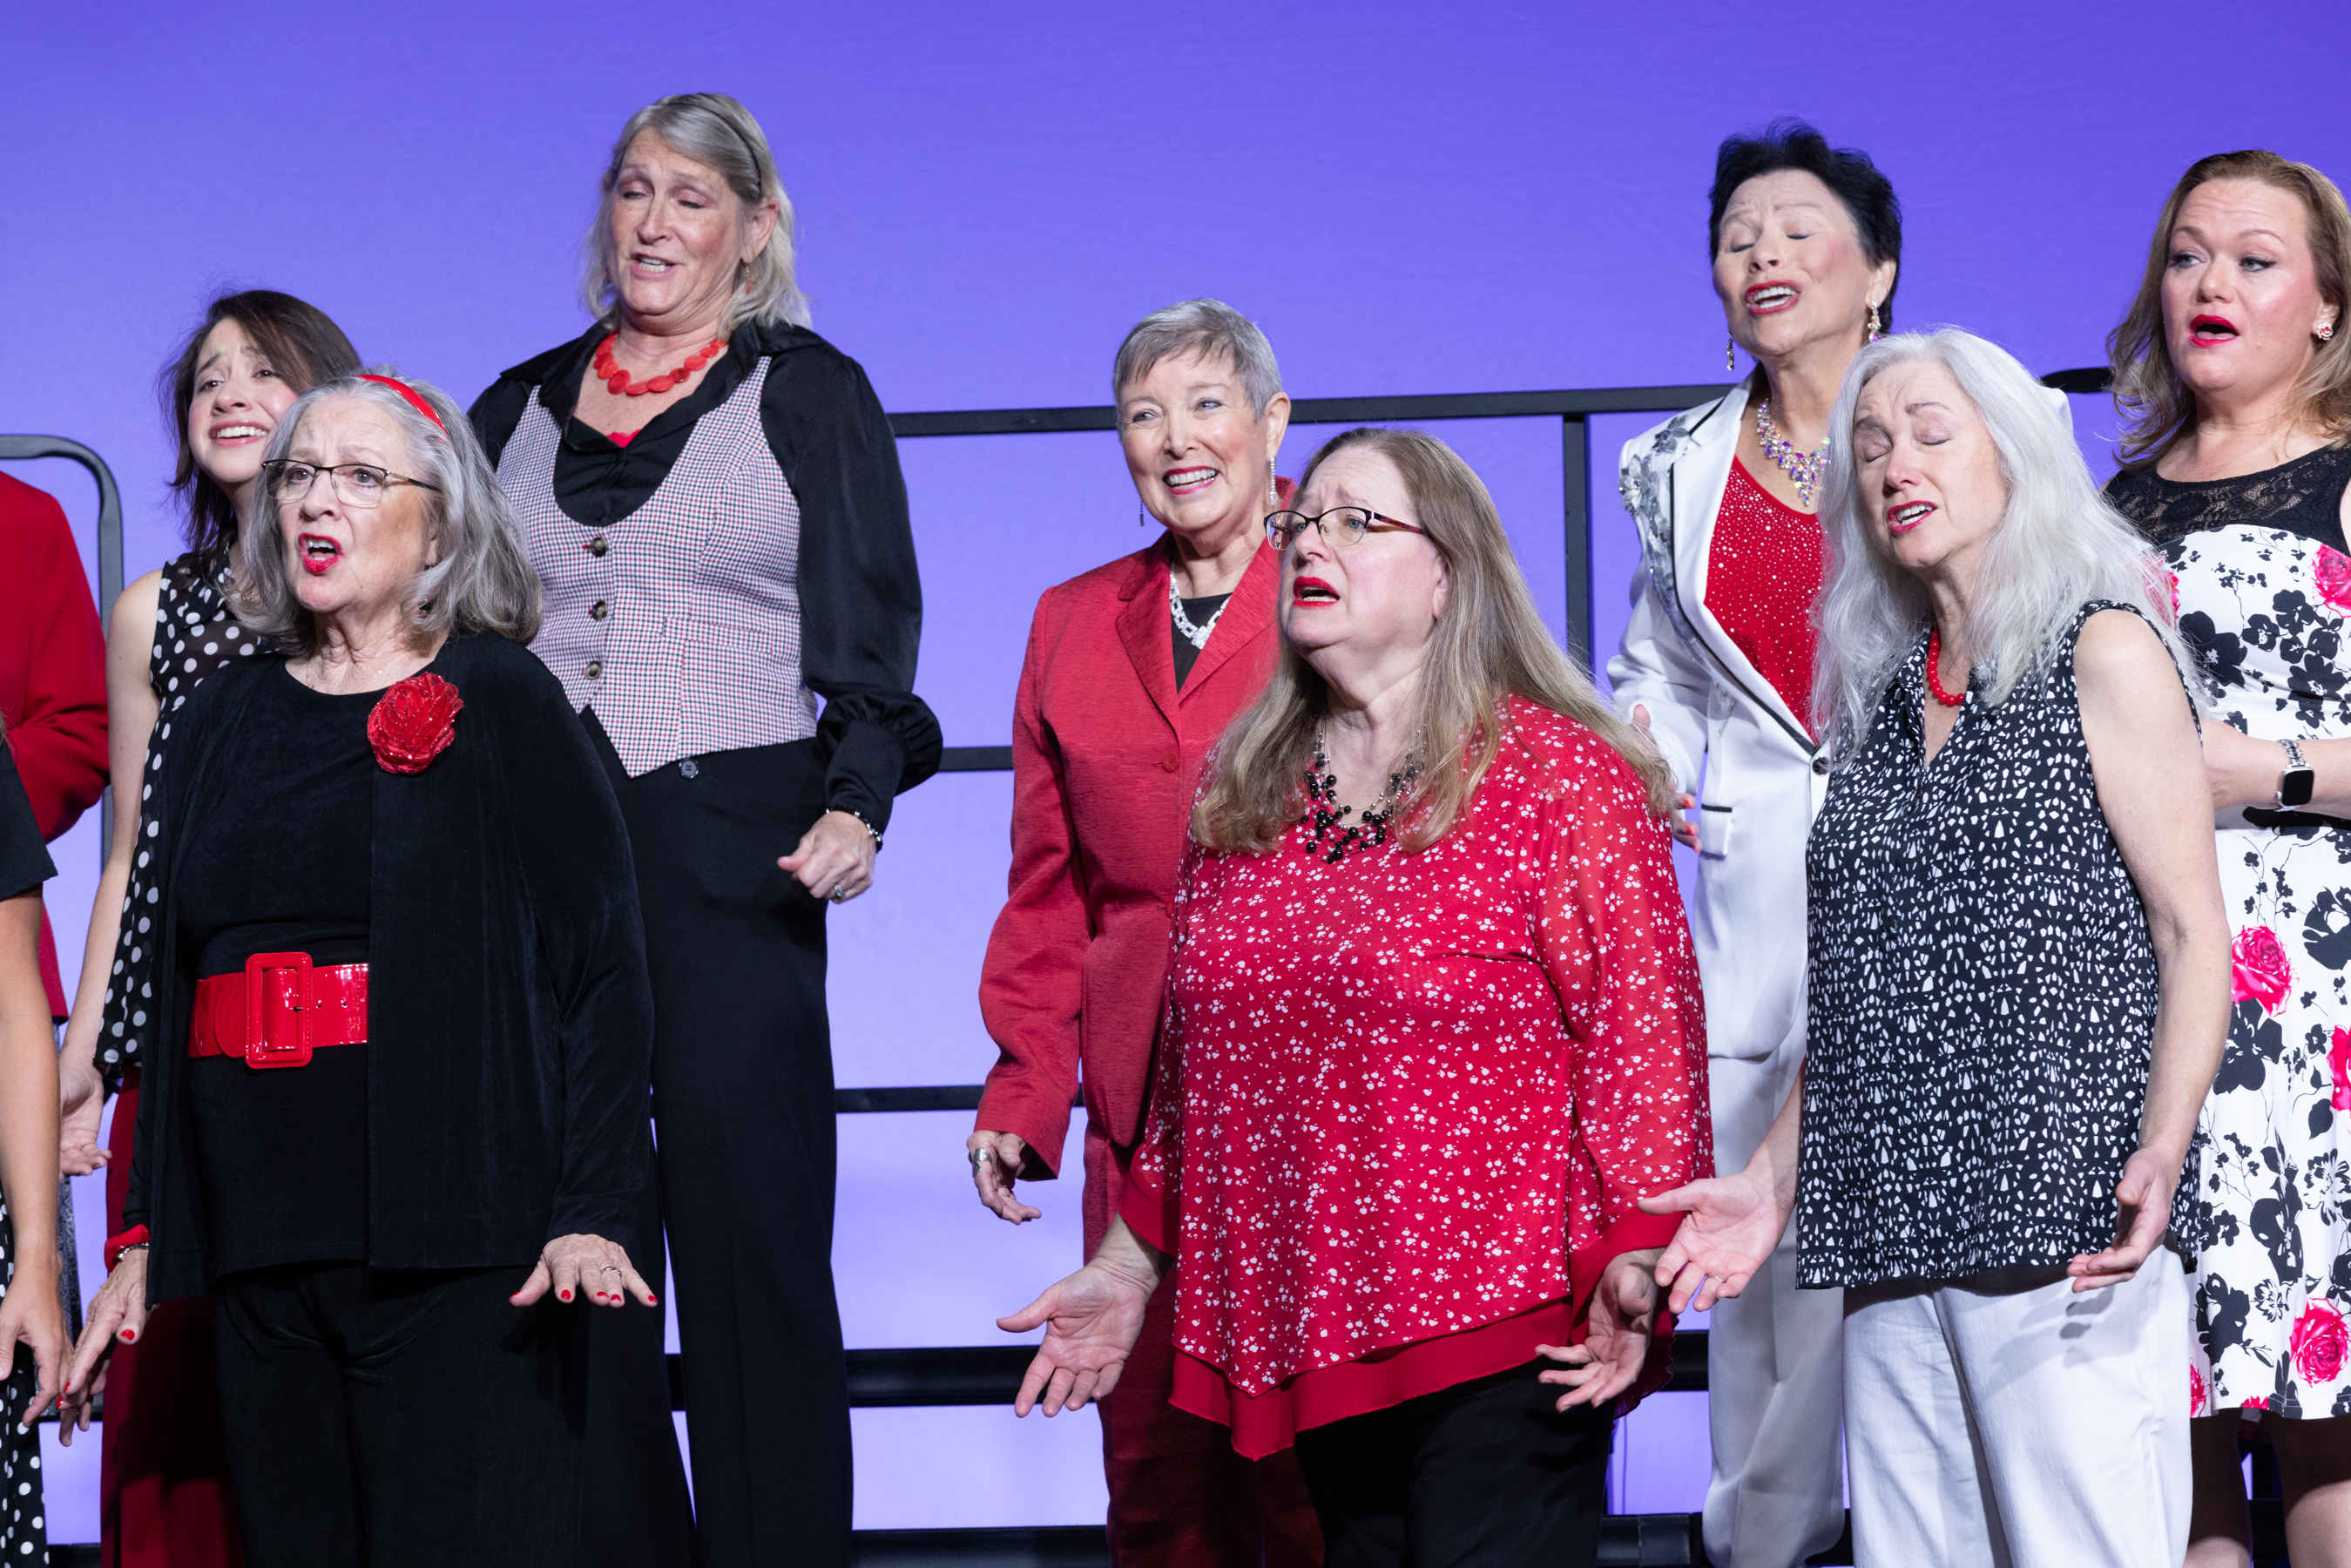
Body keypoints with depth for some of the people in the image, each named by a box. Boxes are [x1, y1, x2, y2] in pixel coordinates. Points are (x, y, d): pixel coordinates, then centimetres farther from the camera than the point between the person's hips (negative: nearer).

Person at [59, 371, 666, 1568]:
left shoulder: (502, 706, 1)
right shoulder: (223, 723, 15)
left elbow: (602, 972, -5)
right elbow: (172, 990, 15)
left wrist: (589, 1214, -15)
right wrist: (138, 1242, 10)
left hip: (454, 1245, -4)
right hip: (256, 1250, 5)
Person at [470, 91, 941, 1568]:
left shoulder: (810, 394, 7)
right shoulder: (525, 406, 17)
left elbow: (869, 625, 0)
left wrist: (855, 804, -15)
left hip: (731, 851, -3)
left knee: (751, 1233, -5)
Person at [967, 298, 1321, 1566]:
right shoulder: (1076, 625, 15)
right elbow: (1048, 890, 17)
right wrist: (1023, 1088, 10)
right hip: (1142, 1103, 4)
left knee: (1313, 1462, -5)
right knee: (1154, 1448, 4)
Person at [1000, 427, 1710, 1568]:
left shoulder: (1558, 775, -4)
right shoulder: (1243, 793, 14)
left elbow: (1644, 1029, -9)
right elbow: (1192, 1065, 20)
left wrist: (1632, 1257, -19)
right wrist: (1132, 1264, 18)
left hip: (1500, 1341, -6)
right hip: (1314, 1337, 6)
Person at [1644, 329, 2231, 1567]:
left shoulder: (2102, 651, 2)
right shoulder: (1882, 695, 20)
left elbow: (2193, 931, -4)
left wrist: (2161, 1151, -18)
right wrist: (1775, 1174, 13)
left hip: (2060, 1224, -6)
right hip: (1895, 1232, 6)